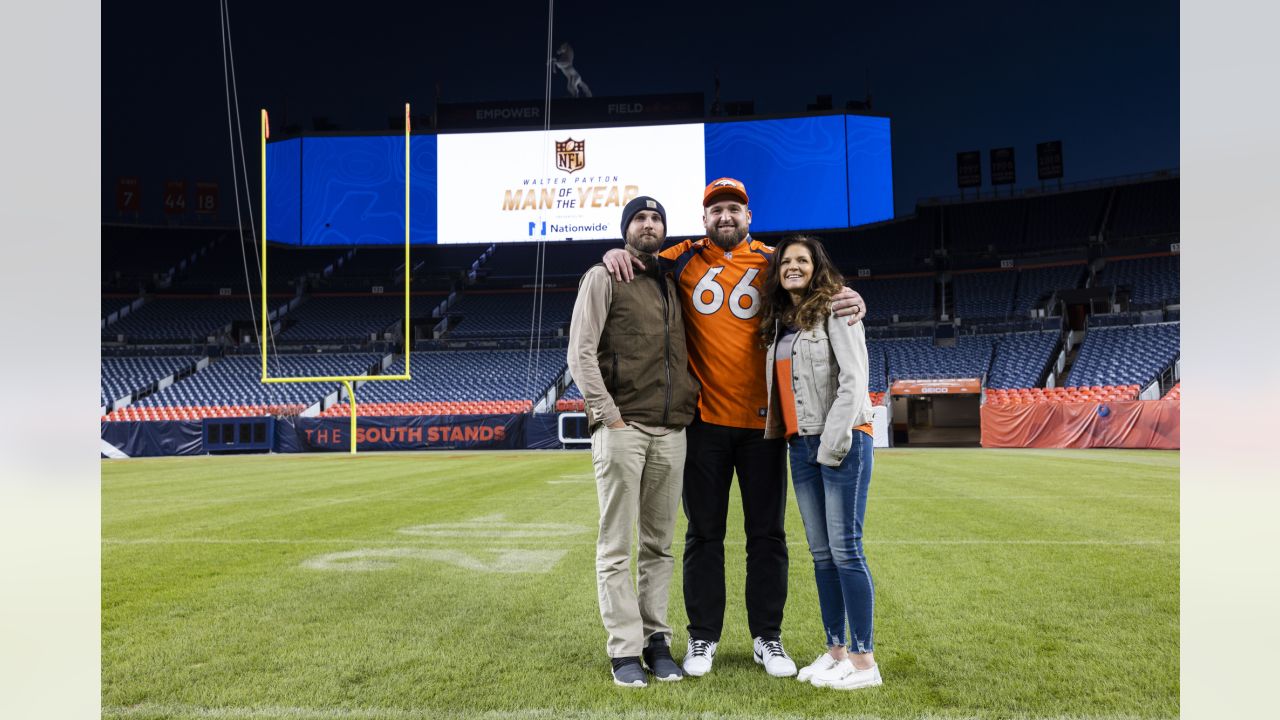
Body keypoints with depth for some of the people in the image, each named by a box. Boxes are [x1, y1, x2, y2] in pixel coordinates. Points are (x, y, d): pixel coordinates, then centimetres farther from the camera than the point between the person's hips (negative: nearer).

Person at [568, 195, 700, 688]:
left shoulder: (671, 284, 20)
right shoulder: (604, 277, 3)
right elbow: (581, 354, -5)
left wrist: (690, 400, 8)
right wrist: (608, 415, -12)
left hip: (671, 431, 6)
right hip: (621, 429, -5)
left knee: (659, 545, 9)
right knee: (616, 546, -2)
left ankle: (656, 640, 17)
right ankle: (625, 650, 4)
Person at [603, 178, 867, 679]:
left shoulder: (772, 263, 6)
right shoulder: (684, 260, 7)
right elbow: (639, 261, 16)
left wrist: (850, 301, -17)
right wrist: (617, 254, -8)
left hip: (762, 420, 0)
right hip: (704, 420, 0)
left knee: (767, 534, 7)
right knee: (704, 533, 8)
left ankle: (767, 638, 20)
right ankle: (702, 637, 20)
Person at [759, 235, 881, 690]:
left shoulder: (835, 310, -5)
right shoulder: (779, 322, 17)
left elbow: (854, 378, -13)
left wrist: (835, 439, -17)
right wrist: (775, 436, 11)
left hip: (842, 443, -7)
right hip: (800, 447, 8)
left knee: (845, 549, -8)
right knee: (820, 552, 10)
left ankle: (864, 661, -1)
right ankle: (836, 650, 18)